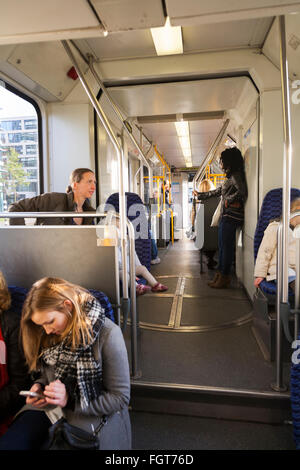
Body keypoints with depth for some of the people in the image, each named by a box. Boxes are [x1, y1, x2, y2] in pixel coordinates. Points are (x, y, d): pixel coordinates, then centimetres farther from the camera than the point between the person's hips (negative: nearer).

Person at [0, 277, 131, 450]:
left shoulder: (108, 334, -20)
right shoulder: (52, 335, 1)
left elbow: (120, 398, -16)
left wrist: (71, 399, -21)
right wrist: (39, 386, -4)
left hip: (91, 419, -5)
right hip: (47, 411, 6)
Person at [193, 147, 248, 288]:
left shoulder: (236, 175, -9)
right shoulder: (230, 177, 21)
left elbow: (242, 191, -27)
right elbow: (218, 191, 33)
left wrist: (228, 200, -15)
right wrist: (200, 195, 41)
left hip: (231, 217, -10)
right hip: (225, 216, 10)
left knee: (226, 247, -6)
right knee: (222, 246, 11)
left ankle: (224, 278, 2)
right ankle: (219, 275, 17)